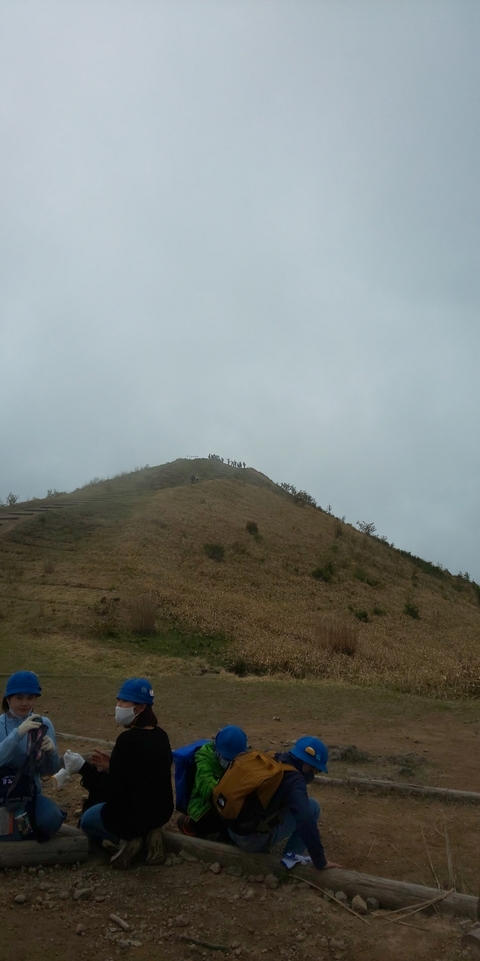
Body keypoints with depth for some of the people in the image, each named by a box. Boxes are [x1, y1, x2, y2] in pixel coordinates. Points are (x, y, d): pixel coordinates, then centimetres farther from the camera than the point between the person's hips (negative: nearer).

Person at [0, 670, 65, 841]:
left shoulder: (44, 724, -3)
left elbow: (51, 770, -2)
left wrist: (51, 751, -24)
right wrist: (18, 733, -38)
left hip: (31, 793, 2)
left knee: (51, 821, -27)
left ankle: (26, 820, 6)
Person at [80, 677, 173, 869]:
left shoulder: (127, 739, -25)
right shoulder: (160, 736, -1)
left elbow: (114, 791, -21)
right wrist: (112, 766, 10)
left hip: (133, 816, -6)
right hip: (161, 811, 7)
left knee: (87, 818, 26)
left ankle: (127, 839, 1)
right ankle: (148, 834, 10)